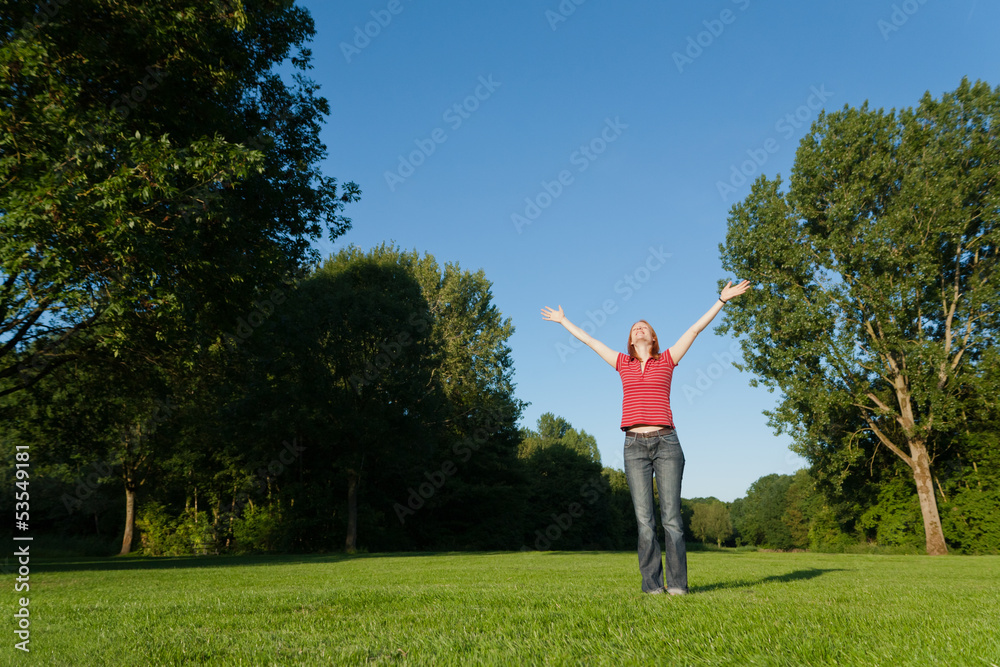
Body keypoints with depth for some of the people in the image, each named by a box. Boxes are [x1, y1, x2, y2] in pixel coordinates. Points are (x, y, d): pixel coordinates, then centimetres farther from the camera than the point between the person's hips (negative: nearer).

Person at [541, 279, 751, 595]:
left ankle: (677, 584, 2)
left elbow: (696, 328, 13)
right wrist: (563, 320, 35)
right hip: (635, 445, 1)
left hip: (666, 442, -1)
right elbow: (588, 339, 26)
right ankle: (652, 584, 2)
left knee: (671, 516, -2)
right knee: (644, 519, -2)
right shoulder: (623, 364, 16)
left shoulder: (666, 360, 12)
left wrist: (722, 300, 14)